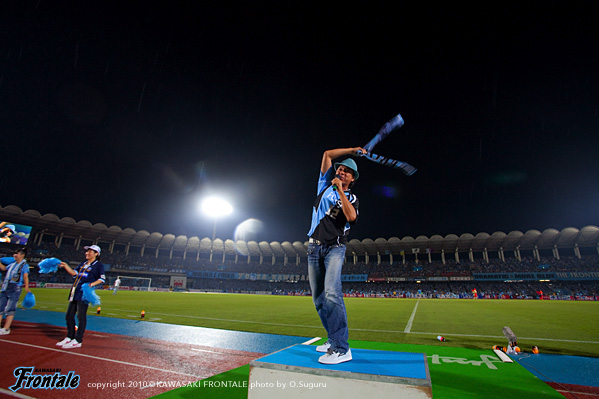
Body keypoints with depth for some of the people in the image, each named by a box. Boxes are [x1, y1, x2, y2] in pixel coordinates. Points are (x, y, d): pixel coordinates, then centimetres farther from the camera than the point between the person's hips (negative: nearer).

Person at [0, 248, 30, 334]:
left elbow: (25, 277, -13)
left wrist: (26, 287, -23)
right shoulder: (12, 264, 17)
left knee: (10, 309, -6)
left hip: (15, 289, -7)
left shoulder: (24, 265, -4)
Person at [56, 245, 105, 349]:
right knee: (69, 315, 12)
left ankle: (77, 341, 0)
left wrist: (92, 284, -20)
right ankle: (69, 337, 24)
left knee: (81, 316, -6)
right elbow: (74, 273, 12)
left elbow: (102, 279, -7)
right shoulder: (83, 264, 21)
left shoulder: (98, 265, -1)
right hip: (75, 292, 8)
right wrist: (65, 266, 1)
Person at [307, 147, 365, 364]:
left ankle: (341, 349, -21)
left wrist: (340, 191, -15)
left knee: (331, 293, -23)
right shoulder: (326, 185, 14)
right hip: (314, 247, 4)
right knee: (318, 298, 6)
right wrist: (353, 150, 13)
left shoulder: (351, 199, 7)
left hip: (335, 248, -4)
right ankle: (333, 339, 20)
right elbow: (328, 154, 11)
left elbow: (351, 217, -16)